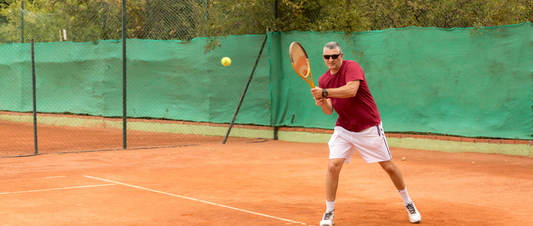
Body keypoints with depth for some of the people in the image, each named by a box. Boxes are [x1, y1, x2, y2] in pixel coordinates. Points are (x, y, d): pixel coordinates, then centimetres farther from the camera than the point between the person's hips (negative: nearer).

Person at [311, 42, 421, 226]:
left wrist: (325, 93, -37)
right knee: (333, 166, -13)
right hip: (344, 129, 4)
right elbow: (329, 111, 1)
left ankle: (408, 203, 27)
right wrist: (322, 103, -21)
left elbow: (351, 90, -35)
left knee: (389, 166, 5)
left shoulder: (352, 67, -16)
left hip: (370, 128, -4)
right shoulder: (324, 80, 3)